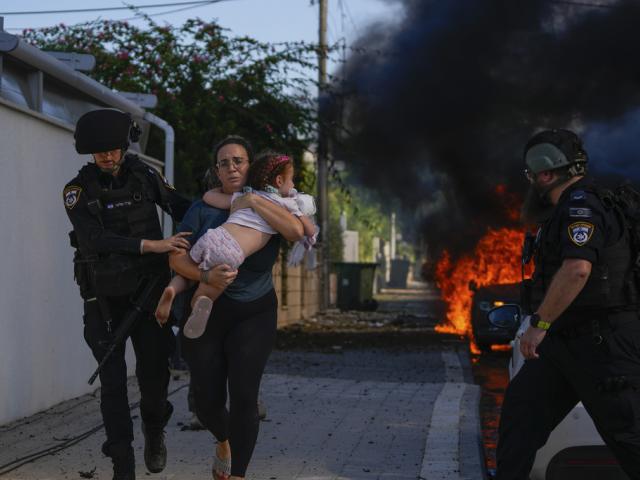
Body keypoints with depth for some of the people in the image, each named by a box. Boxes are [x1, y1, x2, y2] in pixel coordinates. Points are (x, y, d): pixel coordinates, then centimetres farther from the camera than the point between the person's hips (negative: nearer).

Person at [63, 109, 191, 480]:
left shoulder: (144, 176, -4)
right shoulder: (78, 191, -12)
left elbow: (181, 207, 8)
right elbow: (96, 239, -26)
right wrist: (151, 245, -36)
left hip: (148, 291, 1)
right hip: (105, 299, -1)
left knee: (155, 372, -2)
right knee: (113, 380, -5)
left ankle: (154, 429, 30)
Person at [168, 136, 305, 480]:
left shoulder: (267, 208, 0)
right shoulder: (203, 210, -2)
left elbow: (296, 231, -20)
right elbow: (176, 258, -9)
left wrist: (254, 201, -19)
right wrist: (206, 276, -28)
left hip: (254, 314, -1)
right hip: (205, 312, 1)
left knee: (243, 396, -14)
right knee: (207, 400, 4)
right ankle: (223, 442, 39)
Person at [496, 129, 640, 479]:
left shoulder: (581, 204, -16)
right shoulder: (566, 210, 18)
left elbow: (578, 268, -30)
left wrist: (539, 324, -25)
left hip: (601, 341, -11)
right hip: (566, 341, 11)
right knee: (520, 408, 7)